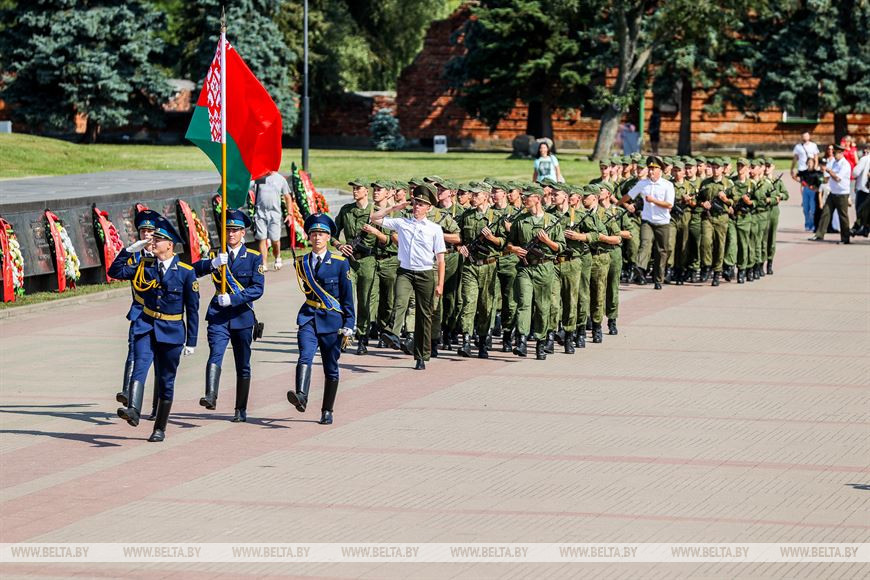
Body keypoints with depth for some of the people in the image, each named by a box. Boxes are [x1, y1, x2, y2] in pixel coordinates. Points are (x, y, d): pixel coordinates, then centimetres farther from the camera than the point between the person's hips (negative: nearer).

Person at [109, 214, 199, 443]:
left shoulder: (186, 272, -4)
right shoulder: (145, 267, 6)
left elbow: (192, 309, -1)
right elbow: (115, 272, 5)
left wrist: (191, 341, -2)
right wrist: (130, 250, -6)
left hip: (172, 332, -1)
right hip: (146, 327, 2)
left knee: (166, 381, 6)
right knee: (140, 366, -23)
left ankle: (160, 428, 16)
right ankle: (133, 411, -41)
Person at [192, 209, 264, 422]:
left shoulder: (254, 257, 2)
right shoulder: (216, 255, 7)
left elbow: (257, 289, -8)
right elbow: (193, 270, -8)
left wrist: (232, 298, -21)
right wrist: (213, 263, -26)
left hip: (242, 316, 0)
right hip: (219, 316, 0)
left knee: (243, 366, 7)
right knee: (215, 355, -23)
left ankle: (241, 410, 17)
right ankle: (211, 397, -37)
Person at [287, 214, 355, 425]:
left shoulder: (340, 263, -1)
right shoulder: (301, 263, 8)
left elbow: (347, 296, -1)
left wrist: (348, 325, -5)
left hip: (332, 320, -1)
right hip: (309, 318, 1)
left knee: (331, 368, 6)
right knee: (305, 356, -23)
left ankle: (327, 411, 16)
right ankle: (301, 396, -42)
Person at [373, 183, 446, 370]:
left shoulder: (434, 229, 3)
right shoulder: (402, 223, 7)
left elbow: (440, 258, 3)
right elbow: (375, 218, 11)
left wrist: (440, 284, -2)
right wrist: (394, 208, 5)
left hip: (426, 274, 0)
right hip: (405, 271, 0)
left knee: (424, 314, 2)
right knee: (400, 300, -28)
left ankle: (421, 356, 9)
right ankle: (393, 335, -48)